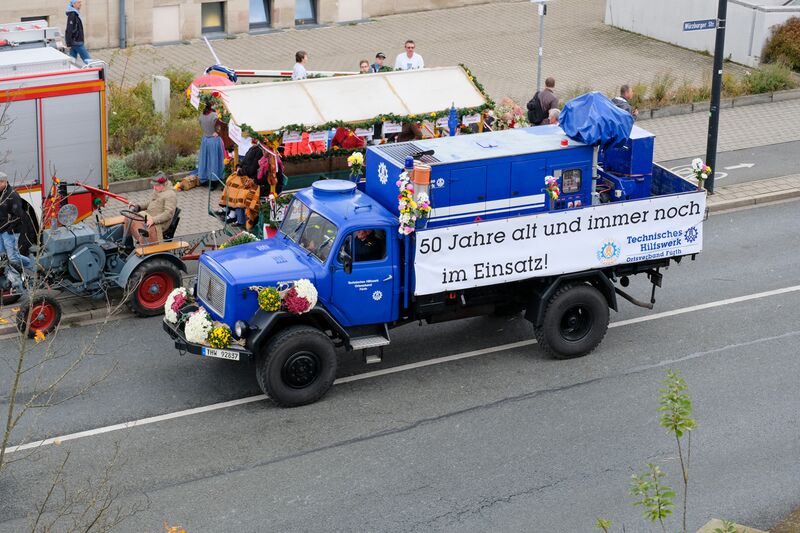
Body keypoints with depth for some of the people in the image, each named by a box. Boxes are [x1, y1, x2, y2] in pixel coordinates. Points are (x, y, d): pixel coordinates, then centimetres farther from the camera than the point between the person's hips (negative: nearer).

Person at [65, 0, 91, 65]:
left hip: (77, 41, 9)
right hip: (76, 42, -9)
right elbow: (69, 30, -20)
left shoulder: (76, 13, 14)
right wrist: (69, 43, -22)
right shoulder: (72, 14, -16)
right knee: (87, 59, -8)